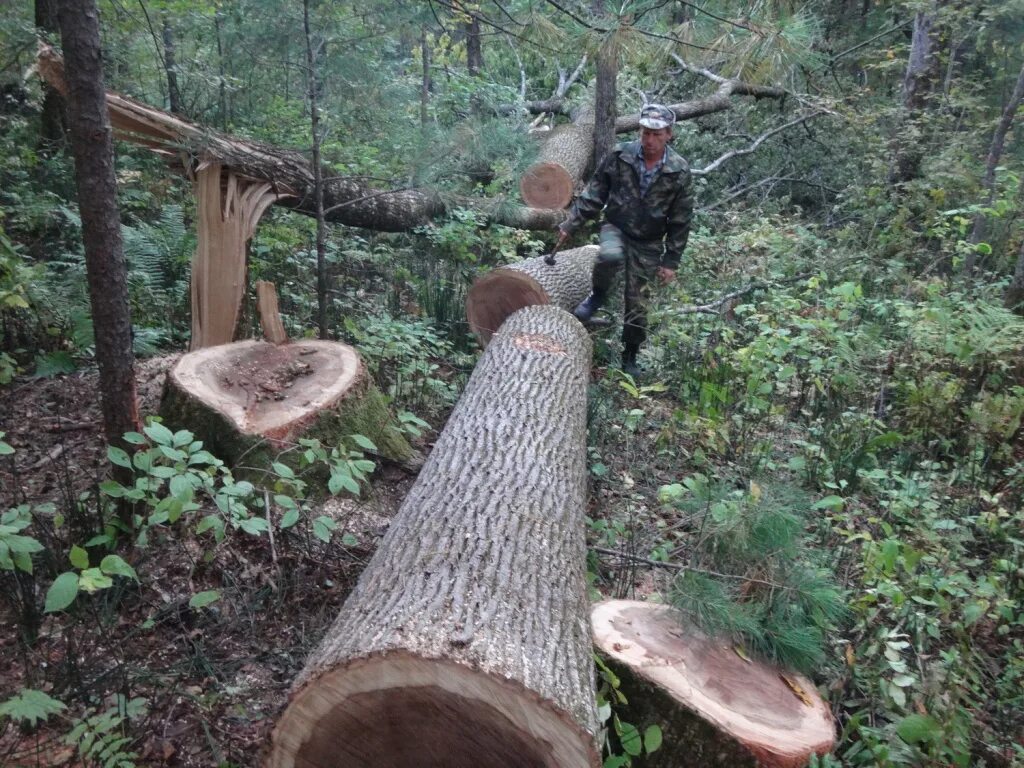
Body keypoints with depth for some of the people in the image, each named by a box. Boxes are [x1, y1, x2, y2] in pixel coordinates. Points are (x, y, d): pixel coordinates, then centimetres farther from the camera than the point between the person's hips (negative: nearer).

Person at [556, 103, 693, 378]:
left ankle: (630, 357, 25)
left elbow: (680, 221, -5)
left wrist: (671, 261, -6)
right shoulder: (619, 156, -11)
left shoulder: (679, 172, -11)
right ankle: (598, 294, -5)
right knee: (610, 256, -37)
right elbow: (593, 194, -1)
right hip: (615, 227, 0)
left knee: (637, 304, 5)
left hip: (648, 244, 1)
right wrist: (571, 224, -7)